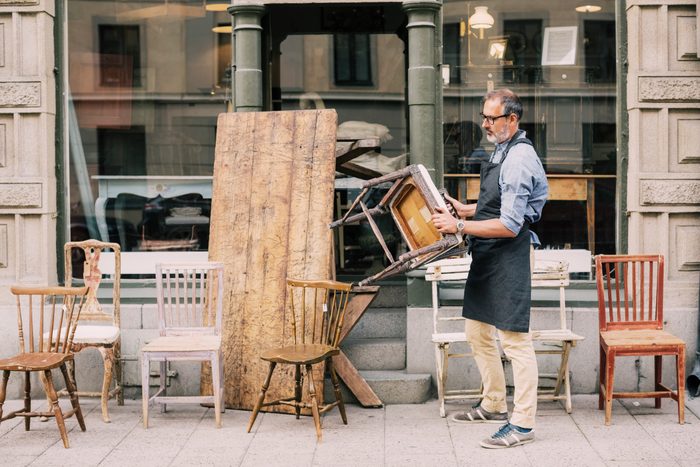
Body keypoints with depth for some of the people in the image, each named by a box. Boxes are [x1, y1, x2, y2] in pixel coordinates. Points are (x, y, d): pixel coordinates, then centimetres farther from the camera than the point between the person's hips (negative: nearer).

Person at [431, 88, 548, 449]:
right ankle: (494, 405, 32)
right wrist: (465, 209, 13)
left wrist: (459, 226, -23)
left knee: (515, 340, -5)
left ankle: (522, 423, 1)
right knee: (478, 333, 18)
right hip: (487, 257, 11)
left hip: (508, 258, -11)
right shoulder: (502, 152, 13)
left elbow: (509, 226, -23)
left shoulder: (519, 160, -19)